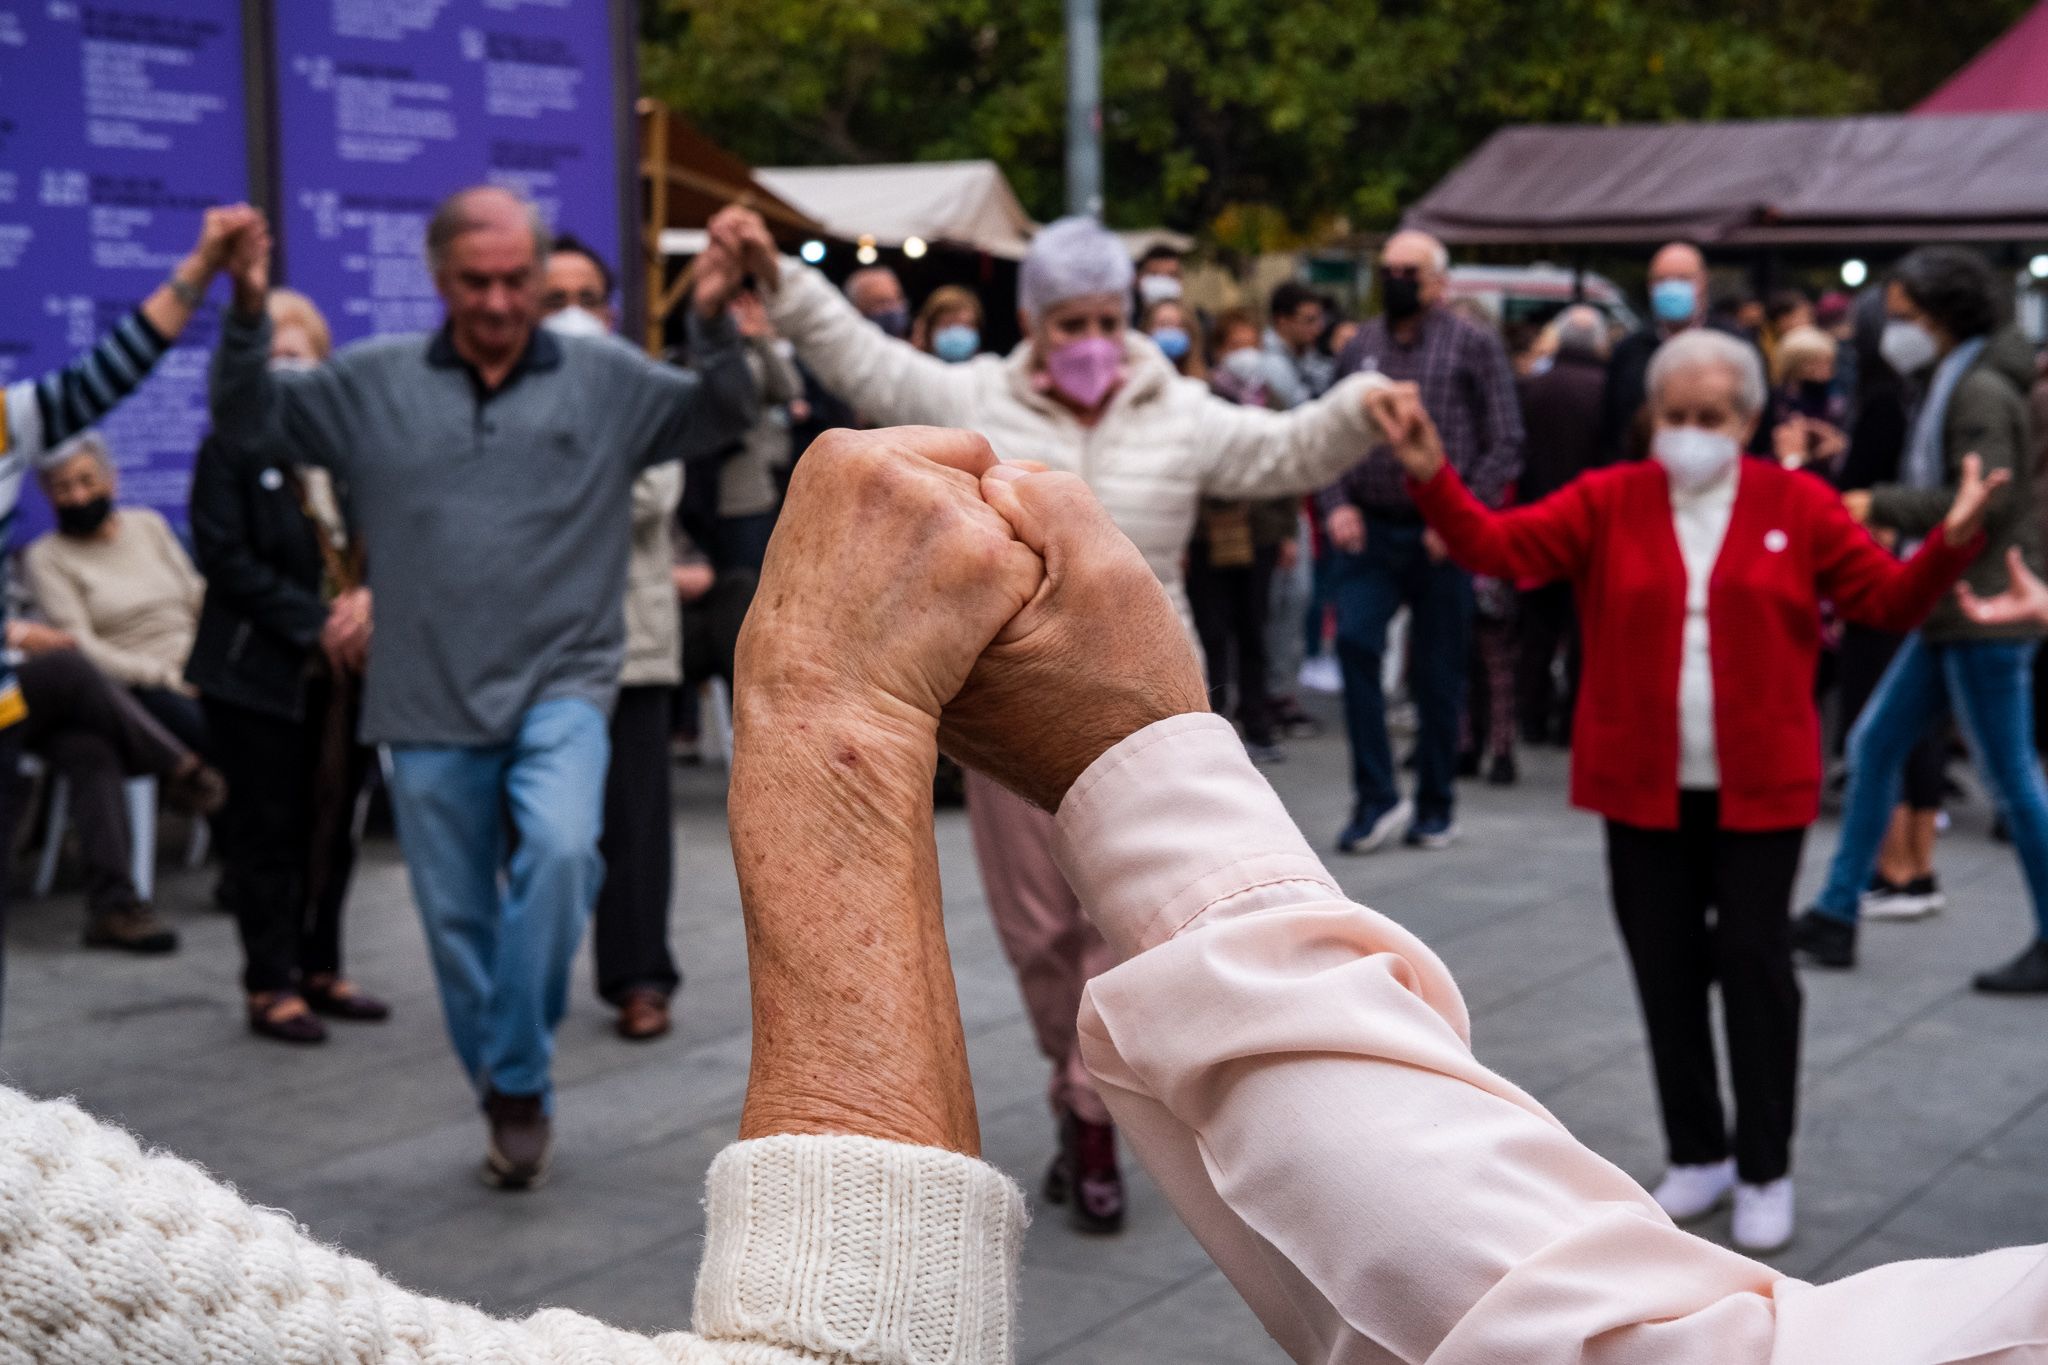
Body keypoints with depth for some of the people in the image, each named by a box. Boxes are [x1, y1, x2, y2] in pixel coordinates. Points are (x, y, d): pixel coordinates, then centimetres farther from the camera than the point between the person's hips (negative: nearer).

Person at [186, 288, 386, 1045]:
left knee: (333, 825, 9)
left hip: (347, 666, 4)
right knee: (268, 830, 0)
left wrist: (368, 599, -10)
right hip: (263, 670, -4)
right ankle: (270, 984, 7)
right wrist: (315, 623, -14)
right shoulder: (232, 445, -4)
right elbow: (224, 555, -10)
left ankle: (320, 970, 21)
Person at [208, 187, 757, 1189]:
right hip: (430, 704, 2)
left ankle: (519, 1081, -10)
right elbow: (244, 421, 4)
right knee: (459, 922, 8)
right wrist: (248, 314, -14)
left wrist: (714, 325, -23)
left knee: (560, 850, -27)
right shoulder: (374, 383, 4)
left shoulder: (606, 380, 1)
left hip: (561, 688, -2)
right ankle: (510, 1109, 29)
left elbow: (722, 419, -5)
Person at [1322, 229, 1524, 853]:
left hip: (1442, 536, -2)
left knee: (1437, 672, 3)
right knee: (1355, 639, -18)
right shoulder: (1358, 347, 13)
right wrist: (1338, 504, -2)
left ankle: (1436, 804, 19)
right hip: (1370, 528, 2)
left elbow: (1505, 444, -1)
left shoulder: (1474, 344, 3)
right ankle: (1375, 796, -10)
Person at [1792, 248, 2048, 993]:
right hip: (1947, 611, 10)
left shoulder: (1982, 392, -14)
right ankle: (1834, 916, 17)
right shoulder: (1945, 389, 16)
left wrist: (1879, 505, -16)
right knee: (1873, 746, 11)